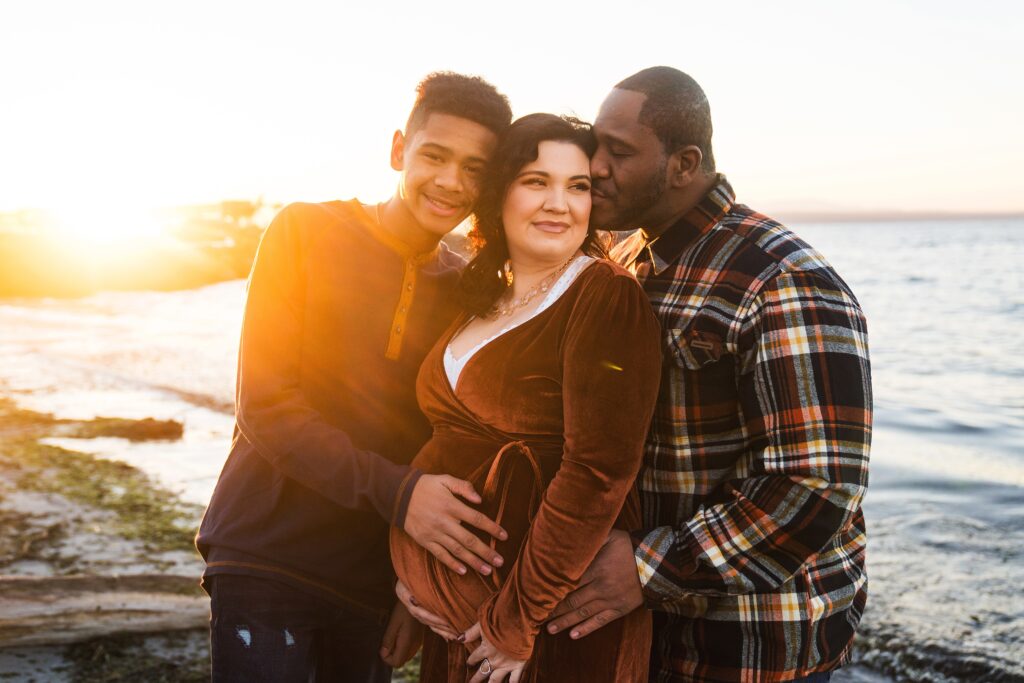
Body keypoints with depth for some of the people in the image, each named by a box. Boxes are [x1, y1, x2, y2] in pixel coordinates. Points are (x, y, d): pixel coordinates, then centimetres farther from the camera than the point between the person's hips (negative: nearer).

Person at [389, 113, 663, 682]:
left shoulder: (607, 299, -14)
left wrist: (516, 621, -18)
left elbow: (598, 474, -21)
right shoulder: (482, 300, 8)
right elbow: (448, 443, 11)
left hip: (555, 621, -7)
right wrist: (415, 582, 4)